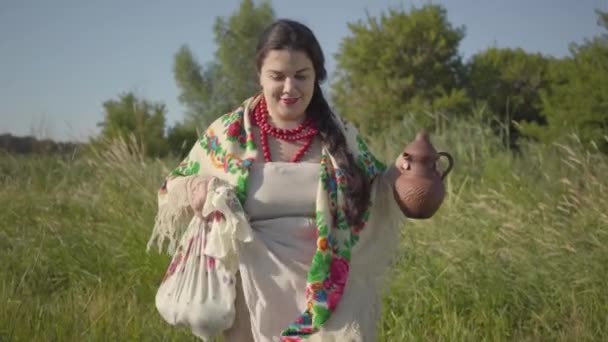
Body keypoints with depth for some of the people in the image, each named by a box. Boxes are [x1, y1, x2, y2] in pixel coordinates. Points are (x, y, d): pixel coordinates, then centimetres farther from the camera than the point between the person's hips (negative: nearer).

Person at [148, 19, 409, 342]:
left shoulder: (340, 134, 2)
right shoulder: (227, 134, -1)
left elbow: (369, 202, 11)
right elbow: (170, 191, 8)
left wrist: (396, 171, -8)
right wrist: (194, 191, -14)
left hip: (329, 296, 0)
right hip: (259, 296, 0)